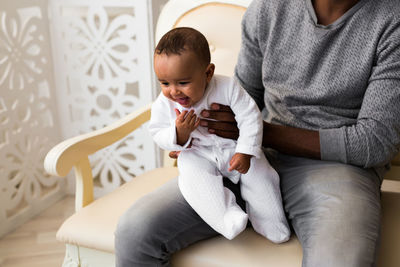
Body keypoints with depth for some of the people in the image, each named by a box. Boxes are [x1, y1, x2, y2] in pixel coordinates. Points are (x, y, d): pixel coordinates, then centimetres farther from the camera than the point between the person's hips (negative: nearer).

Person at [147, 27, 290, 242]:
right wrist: (179, 133, -32)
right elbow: (160, 137, -9)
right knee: (193, 177, -29)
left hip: (234, 149, 0)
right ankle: (227, 218, -32)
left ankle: (271, 223, -1)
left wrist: (245, 152, -25)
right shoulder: (164, 105, -15)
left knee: (259, 174, -17)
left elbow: (250, 118, -15)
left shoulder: (228, 88, -20)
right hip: (197, 156, 0)